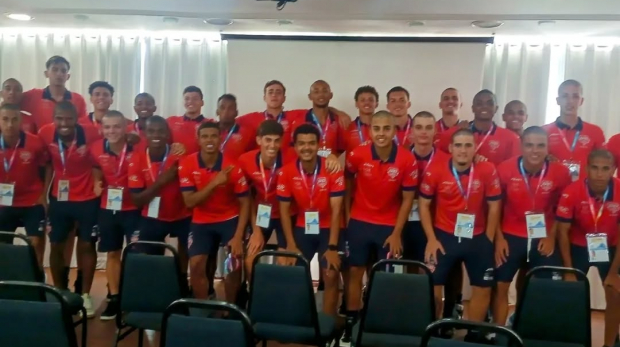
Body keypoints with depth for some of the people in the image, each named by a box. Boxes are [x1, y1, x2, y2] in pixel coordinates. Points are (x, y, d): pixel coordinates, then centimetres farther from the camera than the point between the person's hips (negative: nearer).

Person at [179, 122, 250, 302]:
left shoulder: (232, 166, -17)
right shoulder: (187, 164, -13)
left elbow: (244, 203, -11)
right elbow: (189, 202, -18)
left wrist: (238, 236, -18)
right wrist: (214, 183, -31)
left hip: (230, 220, -1)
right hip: (201, 222, 1)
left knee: (234, 264, -12)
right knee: (196, 265, -10)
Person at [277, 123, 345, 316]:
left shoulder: (333, 169, -18)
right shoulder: (286, 172, -12)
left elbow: (336, 210, -17)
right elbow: (284, 210, -5)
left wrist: (332, 247, -21)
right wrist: (291, 245, -11)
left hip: (328, 228, -2)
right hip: (302, 228, 2)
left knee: (331, 275, -11)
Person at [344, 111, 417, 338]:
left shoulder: (407, 160, -15)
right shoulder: (357, 155, -13)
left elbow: (407, 199, -7)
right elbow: (348, 183, 7)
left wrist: (397, 233, -7)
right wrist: (346, 213, 7)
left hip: (389, 226, -1)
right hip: (359, 223, 1)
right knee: (355, 272, 8)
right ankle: (351, 321, 21)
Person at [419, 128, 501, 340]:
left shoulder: (487, 171, -11)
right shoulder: (435, 171, -11)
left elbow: (494, 206, -1)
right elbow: (424, 205, -2)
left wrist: (488, 240, 0)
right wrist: (431, 239, -6)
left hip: (477, 238, 1)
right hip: (444, 236, -1)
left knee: (483, 289, 12)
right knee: (433, 286, 3)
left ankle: (474, 333, 32)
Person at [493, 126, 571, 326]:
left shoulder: (560, 173, -10)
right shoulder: (505, 169, -11)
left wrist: (552, 236, -1)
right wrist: (499, 238, -2)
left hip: (543, 239, 1)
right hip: (510, 237, 0)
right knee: (500, 286, 5)